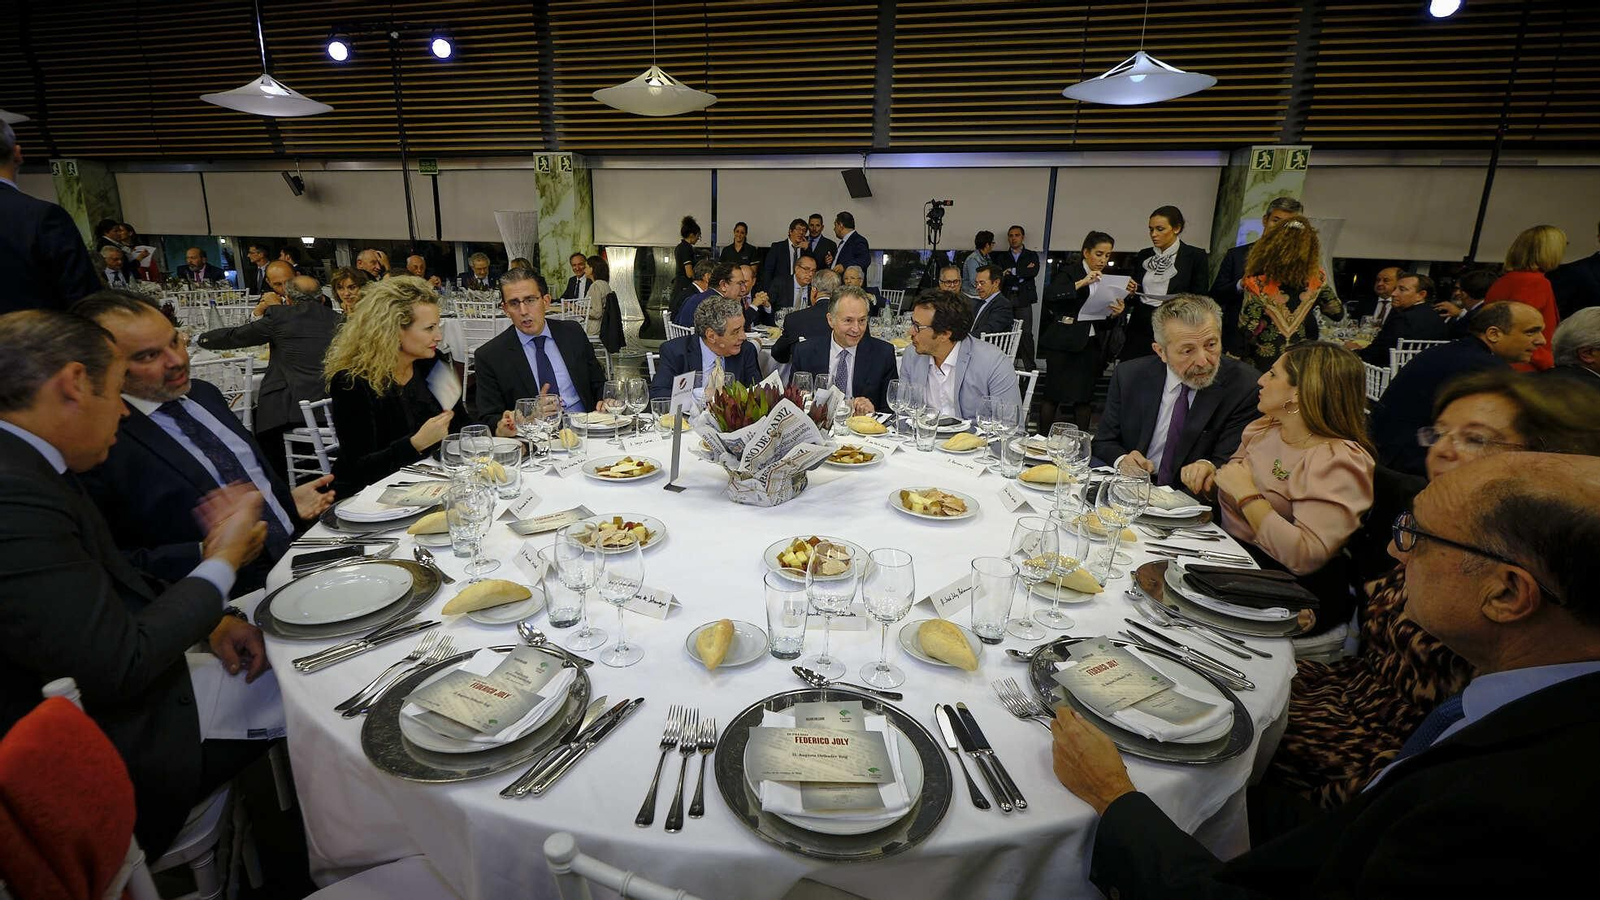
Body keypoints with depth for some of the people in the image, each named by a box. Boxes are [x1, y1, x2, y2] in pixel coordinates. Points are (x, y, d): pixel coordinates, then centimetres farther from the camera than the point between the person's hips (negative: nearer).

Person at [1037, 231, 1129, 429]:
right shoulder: (1071, 273, -2)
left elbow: (1106, 323, 15)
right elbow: (1049, 295, -22)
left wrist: (1115, 314, -6)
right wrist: (1082, 283, -26)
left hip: (1090, 345, 6)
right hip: (1063, 344, -5)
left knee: (1084, 398, 6)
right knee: (1053, 396, -2)